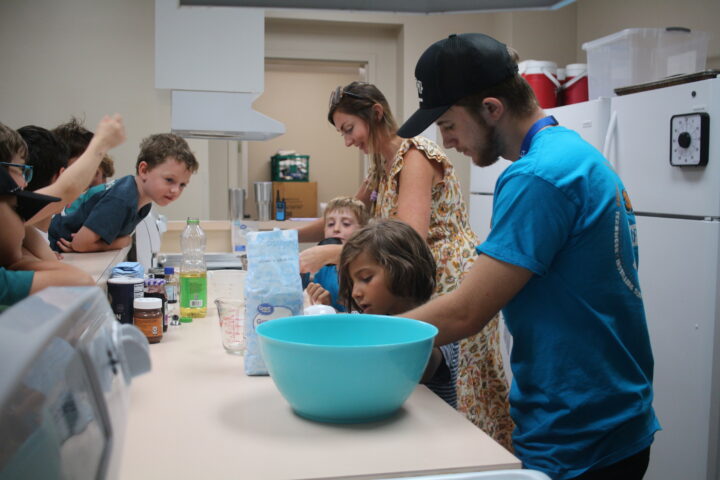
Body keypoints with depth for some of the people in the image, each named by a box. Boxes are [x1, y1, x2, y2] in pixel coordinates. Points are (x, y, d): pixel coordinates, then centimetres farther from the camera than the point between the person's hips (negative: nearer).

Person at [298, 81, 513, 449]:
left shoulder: (415, 155, -16)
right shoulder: (380, 169, 12)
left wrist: (325, 255, -27)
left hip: (454, 285, -9)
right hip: (419, 290, 9)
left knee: (461, 404, 2)